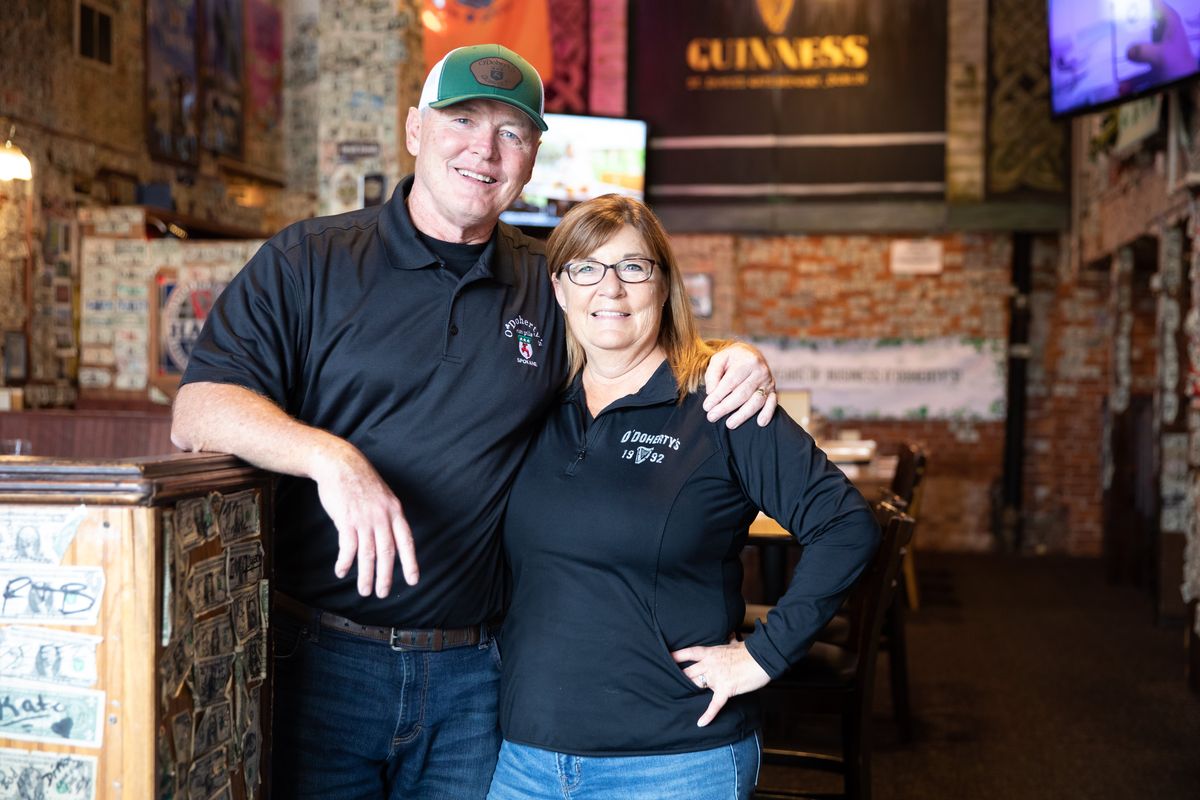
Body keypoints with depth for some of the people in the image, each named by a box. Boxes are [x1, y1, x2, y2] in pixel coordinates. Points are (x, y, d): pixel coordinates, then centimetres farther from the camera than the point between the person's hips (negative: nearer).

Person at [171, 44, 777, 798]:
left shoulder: (550, 286, 9)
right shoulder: (309, 261, 0)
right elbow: (197, 410, -9)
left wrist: (731, 360, -1)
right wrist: (330, 456, -27)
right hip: (319, 658, -2)